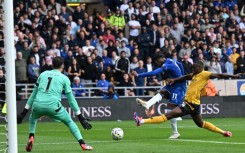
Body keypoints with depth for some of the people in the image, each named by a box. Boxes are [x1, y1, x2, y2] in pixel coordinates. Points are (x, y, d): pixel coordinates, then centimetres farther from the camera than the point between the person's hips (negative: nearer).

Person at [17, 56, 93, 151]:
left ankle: (31, 138, 12)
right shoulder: (64, 78, 13)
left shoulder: (43, 74, 22)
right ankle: (83, 144, 6)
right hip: (53, 105, -2)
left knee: (33, 118, 35)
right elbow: (71, 99, 10)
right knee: (69, 122, 18)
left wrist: (24, 112, 28)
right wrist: (80, 117, 14)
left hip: (37, 104, 2)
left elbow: (34, 94, 24)